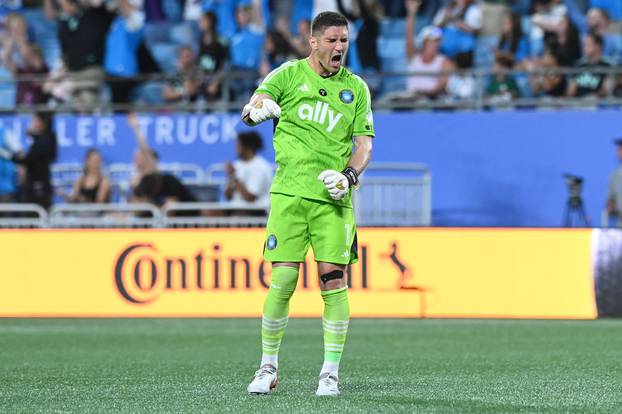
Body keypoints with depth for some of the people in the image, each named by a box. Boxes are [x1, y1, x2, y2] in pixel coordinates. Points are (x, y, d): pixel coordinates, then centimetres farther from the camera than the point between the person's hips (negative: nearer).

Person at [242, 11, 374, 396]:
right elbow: (250, 112, 3)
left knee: (334, 280, -7)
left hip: (334, 198, 1)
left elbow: (364, 143, 9)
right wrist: (256, 109, -21)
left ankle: (331, 372, 1)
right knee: (283, 281, -6)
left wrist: (350, 175, -10)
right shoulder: (288, 74, 5)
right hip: (290, 192, -1)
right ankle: (268, 367, 9)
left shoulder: (356, 88, 9)